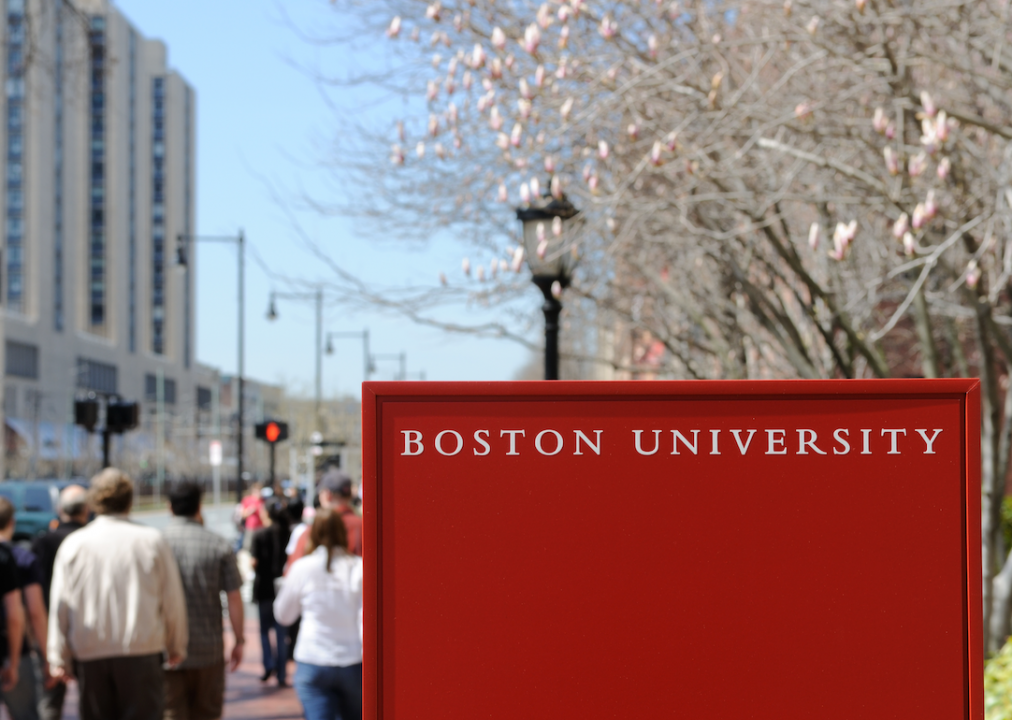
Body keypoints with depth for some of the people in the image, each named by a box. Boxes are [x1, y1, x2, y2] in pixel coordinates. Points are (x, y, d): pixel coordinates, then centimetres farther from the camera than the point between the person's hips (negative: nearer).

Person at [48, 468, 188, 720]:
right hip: (142, 652, -2)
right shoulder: (152, 541, -1)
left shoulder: (73, 544, 2)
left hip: (88, 655, 2)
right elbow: (173, 601, 2)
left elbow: (59, 605, 3)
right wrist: (176, 647, 15)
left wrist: (58, 657, 9)